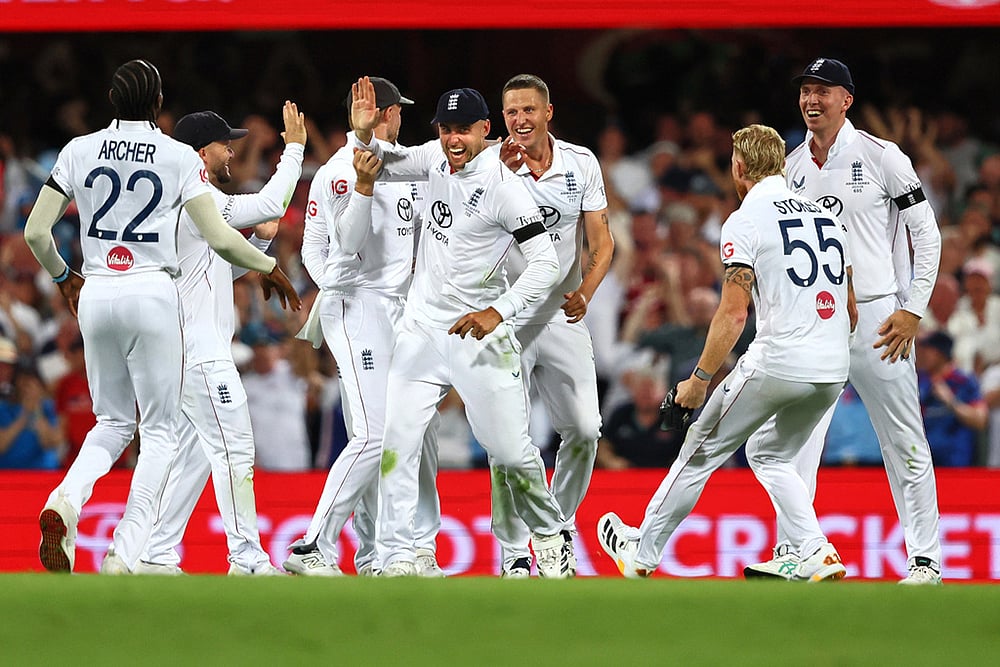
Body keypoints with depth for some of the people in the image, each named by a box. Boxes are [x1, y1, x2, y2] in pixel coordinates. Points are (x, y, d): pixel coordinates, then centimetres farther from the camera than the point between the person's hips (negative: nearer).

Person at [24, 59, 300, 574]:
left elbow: (36, 232, 4)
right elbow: (220, 239, -8)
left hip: (96, 295, 3)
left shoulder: (79, 151, 4)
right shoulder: (179, 157, -4)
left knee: (113, 423, 17)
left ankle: (66, 500, -12)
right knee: (159, 429, 5)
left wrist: (62, 276, 24)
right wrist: (270, 268, 9)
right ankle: (125, 553, -7)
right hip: (152, 294, -3)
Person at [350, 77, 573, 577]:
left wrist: (498, 312, -30)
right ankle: (397, 559, -3)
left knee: (510, 449, -2)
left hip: (478, 334, -5)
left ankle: (549, 536, 24)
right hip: (421, 329, 5)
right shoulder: (437, 158, 1)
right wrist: (364, 135, -5)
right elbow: (383, 166, 17)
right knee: (396, 443, -6)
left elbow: (546, 263, -19)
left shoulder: (503, 186, -17)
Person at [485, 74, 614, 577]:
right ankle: (513, 551, 4)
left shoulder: (581, 164, 1)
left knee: (584, 430, 0)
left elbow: (601, 242, 4)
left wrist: (586, 291, -14)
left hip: (563, 316, 3)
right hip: (505, 318, -3)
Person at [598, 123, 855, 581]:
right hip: (833, 371, 6)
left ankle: (642, 553, 23)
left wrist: (699, 380, -6)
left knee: (702, 452, 11)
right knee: (775, 457, 25)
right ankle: (817, 556, 6)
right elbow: (850, 310, 18)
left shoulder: (745, 221, -5)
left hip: (776, 363, -6)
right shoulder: (826, 216, 15)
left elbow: (733, 313, -12)